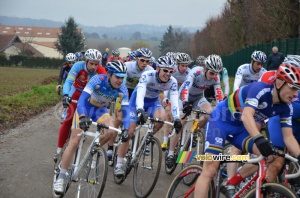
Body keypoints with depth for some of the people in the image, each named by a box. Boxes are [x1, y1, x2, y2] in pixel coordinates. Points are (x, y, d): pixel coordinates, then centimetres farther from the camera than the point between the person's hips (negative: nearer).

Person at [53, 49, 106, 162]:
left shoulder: (100, 71, -27)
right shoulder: (78, 66, -30)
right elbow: (68, 81, -36)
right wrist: (65, 95, -53)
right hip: (76, 92, -1)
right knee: (68, 120, -9)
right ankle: (59, 150, -1)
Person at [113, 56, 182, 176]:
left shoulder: (172, 82, -22)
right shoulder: (147, 75, -32)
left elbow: (174, 101, -28)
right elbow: (140, 95, -42)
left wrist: (177, 119, -43)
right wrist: (140, 111, -59)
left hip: (153, 101, 3)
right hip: (137, 100, -3)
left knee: (161, 118, -31)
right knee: (129, 131, -12)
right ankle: (119, 165, -4)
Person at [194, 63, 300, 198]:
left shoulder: (286, 108, -9)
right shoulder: (260, 89, -29)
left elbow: (288, 137, -9)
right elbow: (246, 116, -42)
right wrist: (259, 139, -57)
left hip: (240, 128, 6)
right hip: (220, 120, -6)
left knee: (267, 155, -15)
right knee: (210, 170, -16)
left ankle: (231, 184, 2)